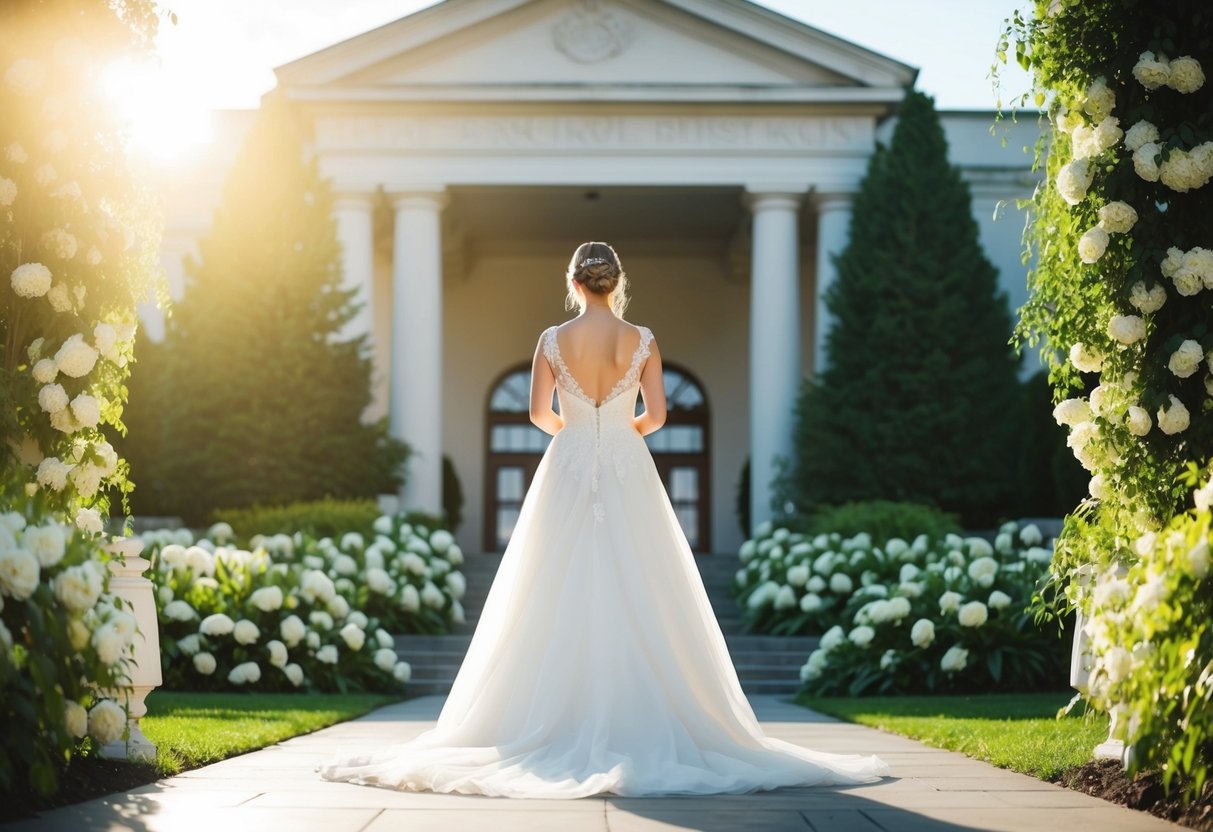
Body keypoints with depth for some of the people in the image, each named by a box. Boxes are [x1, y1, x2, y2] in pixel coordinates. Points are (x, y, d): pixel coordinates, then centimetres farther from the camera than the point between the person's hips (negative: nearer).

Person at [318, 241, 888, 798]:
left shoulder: (553, 340, -2)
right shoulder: (642, 341, -2)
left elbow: (539, 413, -1)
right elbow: (656, 415, -3)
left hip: (567, 471, 0)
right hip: (627, 474, 0)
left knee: (561, 602, 3)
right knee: (636, 601, 2)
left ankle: (564, 721, 1)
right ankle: (641, 725, -1)